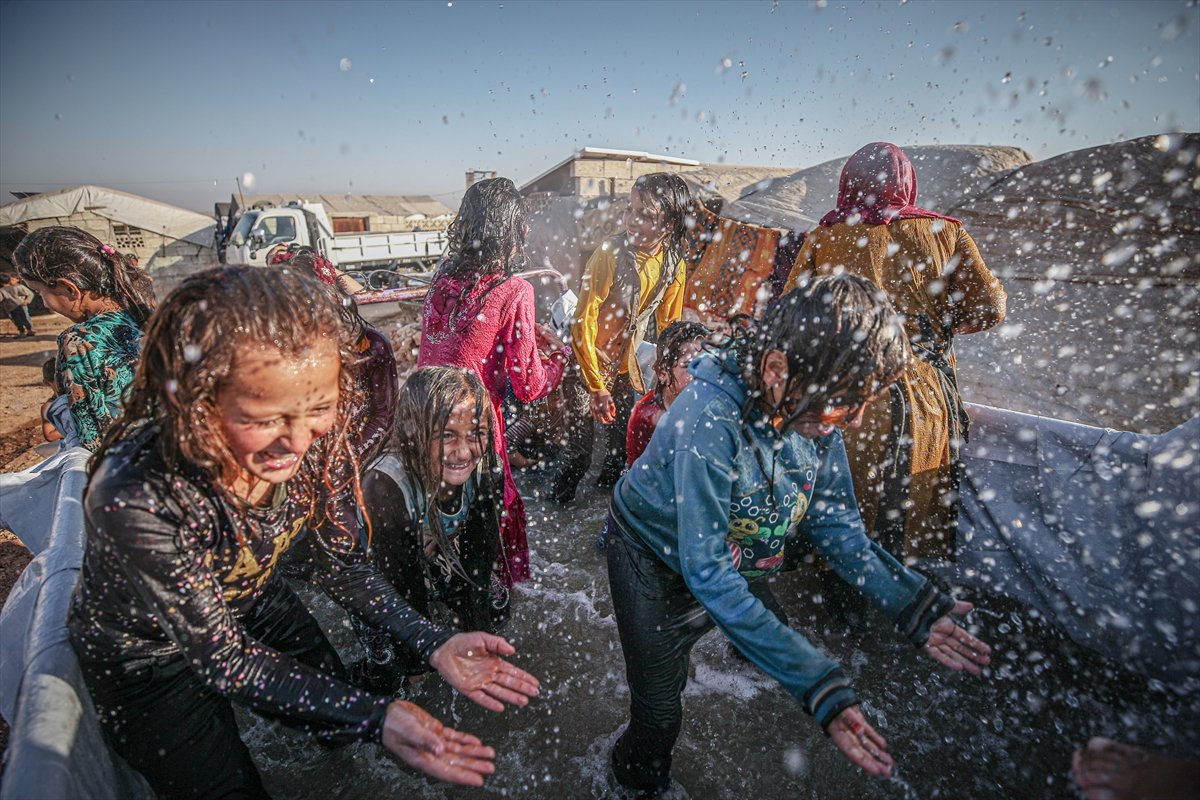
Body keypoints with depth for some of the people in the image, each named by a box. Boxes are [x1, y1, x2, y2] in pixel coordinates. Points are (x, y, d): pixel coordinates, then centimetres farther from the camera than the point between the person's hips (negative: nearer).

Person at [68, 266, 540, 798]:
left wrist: (435, 645, -25)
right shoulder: (135, 499, -40)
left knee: (342, 731, 14)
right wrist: (373, 718, -36)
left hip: (251, 604, 4)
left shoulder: (321, 440, -28)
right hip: (144, 650, -3)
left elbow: (343, 568, -13)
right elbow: (223, 658, -28)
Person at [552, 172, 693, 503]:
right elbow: (583, 323, -23)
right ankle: (563, 491, 29)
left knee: (626, 432, 19)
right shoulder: (610, 254, -26)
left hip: (627, 361, 5)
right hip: (588, 358, -5)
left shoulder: (675, 263, -9)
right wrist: (596, 386, -22)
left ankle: (610, 479, 46)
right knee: (580, 435, 2)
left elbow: (669, 324, 4)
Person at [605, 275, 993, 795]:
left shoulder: (813, 411, -19)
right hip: (654, 562, -5)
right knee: (660, 713, 9)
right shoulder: (711, 420, -40)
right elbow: (707, 574, -37)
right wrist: (818, 684, -40)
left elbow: (831, 521, -8)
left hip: (732, 563, 5)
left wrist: (912, 605, -20)